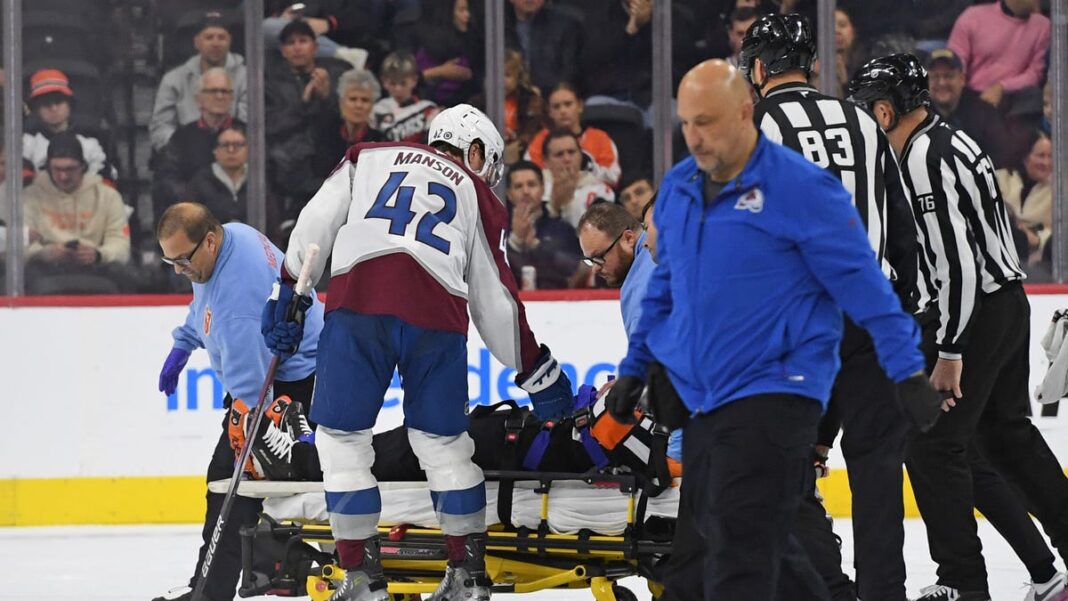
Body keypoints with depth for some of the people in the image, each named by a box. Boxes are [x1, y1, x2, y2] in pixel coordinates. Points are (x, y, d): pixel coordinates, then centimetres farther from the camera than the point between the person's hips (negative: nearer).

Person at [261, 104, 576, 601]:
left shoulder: (366, 159, 27)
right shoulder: (477, 197, 26)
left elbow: (317, 221, 11)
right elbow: (496, 301, 25)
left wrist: (289, 291, 13)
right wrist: (538, 372, 33)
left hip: (357, 303, -1)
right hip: (435, 315, 1)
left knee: (341, 436, 8)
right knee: (443, 442, 15)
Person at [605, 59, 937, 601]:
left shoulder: (802, 188, -11)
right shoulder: (677, 189, 10)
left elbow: (864, 286, -9)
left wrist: (908, 372, -11)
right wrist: (634, 368, 25)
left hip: (773, 393, -8)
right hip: (699, 402, 8)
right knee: (694, 552, 9)